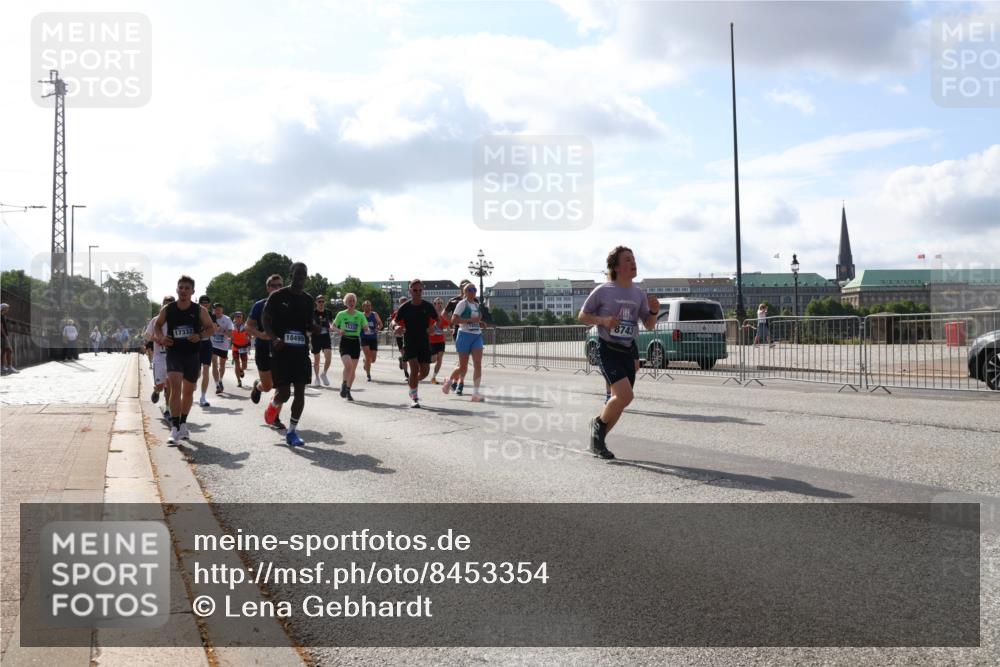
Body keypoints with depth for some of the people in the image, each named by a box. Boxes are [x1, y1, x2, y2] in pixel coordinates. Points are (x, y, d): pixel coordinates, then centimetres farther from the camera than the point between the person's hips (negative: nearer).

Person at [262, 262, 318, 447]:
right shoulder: (278, 296, -4)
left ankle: (292, 431, 11)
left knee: (300, 391, 0)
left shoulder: (308, 300, 10)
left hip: (301, 351, 4)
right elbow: (265, 319, -2)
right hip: (281, 350, -4)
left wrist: (316, 328, -5)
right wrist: (274, 338, -18)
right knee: (284, 393, -8)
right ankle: (274, 404, 30)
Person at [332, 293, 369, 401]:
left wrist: (367, 329, -25)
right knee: (348, 365, -23)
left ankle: (348, 390, 22)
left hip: (356, 342, 2)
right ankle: (344, 384, 0)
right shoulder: (341, 314, 2)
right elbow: (333, 326, 10)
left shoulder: (360, 315, 3)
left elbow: (366, 328, -2)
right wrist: (339, 331, -10)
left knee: (353, 369, 7)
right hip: (345, 342, -2)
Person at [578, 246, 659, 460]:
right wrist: (603, 320, -15)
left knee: (620, 401, 5)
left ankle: (598, 441, 23)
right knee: (624, 396, -21)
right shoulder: (603, 291, -6)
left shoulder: (639, 294, 9)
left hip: (628, 351, 6)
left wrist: (654, 312, -8)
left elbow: (649, 325, 13)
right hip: (608, 349, -6)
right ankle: (598, 423, 6)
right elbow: (583, 315, 2)